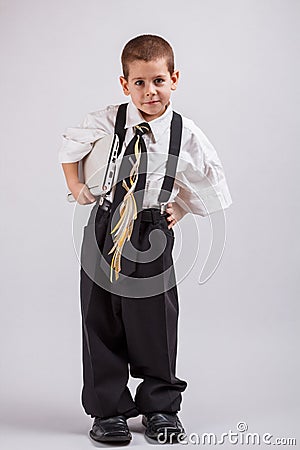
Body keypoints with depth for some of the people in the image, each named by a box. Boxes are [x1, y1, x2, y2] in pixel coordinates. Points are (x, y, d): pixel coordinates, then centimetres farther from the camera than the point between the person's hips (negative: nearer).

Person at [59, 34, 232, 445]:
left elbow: (210, 178, 8)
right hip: (105, 226, 1)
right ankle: (108, 410, 17)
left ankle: (160, 407, 22)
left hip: (154, 232, -1)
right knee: (101, 320, 4)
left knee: (155, 320, 4)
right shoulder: (107, 121, -8)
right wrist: (75, 187, 5)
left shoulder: (186, 135, -7)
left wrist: (181, 210, 6)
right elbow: (71, 143, 11)